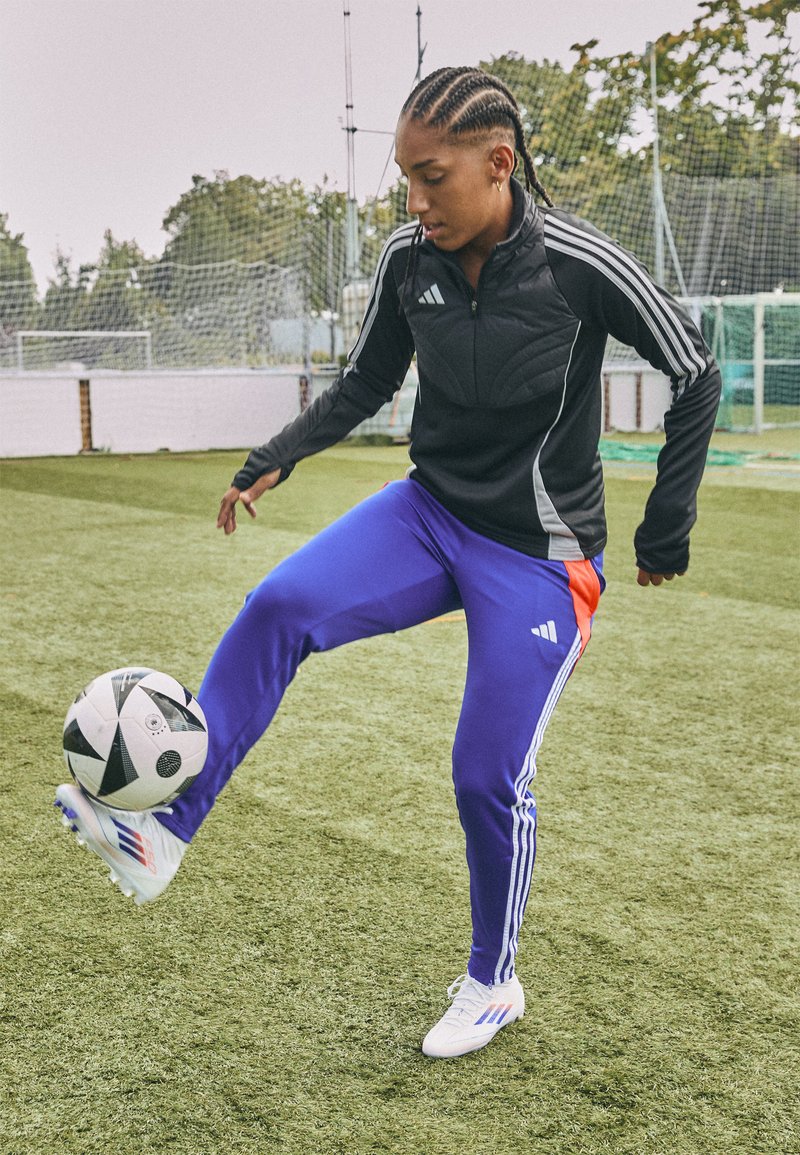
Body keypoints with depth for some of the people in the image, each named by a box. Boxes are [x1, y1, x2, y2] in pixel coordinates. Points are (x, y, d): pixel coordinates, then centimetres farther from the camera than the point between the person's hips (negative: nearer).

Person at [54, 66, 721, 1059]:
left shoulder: (580, 265, -19)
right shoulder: (407, 260, -5)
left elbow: (695, 377, -7)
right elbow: (363, 385, 10)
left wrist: (667, 529, -4)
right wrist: (276, 458, -5)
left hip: (537, 556, -4)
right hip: (431, 511, 4)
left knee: (488, 778, -1)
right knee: (280, 605, -22)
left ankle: (493, 984, 25)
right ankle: (163, 834, -17)